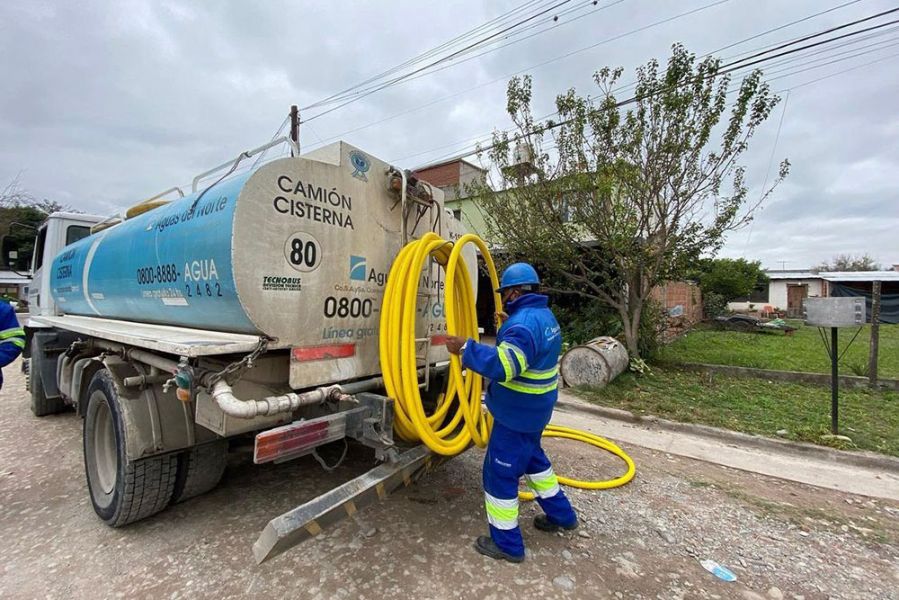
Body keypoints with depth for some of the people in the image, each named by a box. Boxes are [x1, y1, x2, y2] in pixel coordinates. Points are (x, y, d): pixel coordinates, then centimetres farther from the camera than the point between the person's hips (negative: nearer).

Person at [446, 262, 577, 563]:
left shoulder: (524, 323, -26)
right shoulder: (544, 315, 6)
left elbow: (502, 366, -37)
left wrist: (465, 348, -35)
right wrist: (511, 324, 31)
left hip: (516, 413, -10)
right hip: (534, 409, 10)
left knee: (500, 471, 5)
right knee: (532, 457, 29)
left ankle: (507, 543, 22)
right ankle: (561, 514, 45)